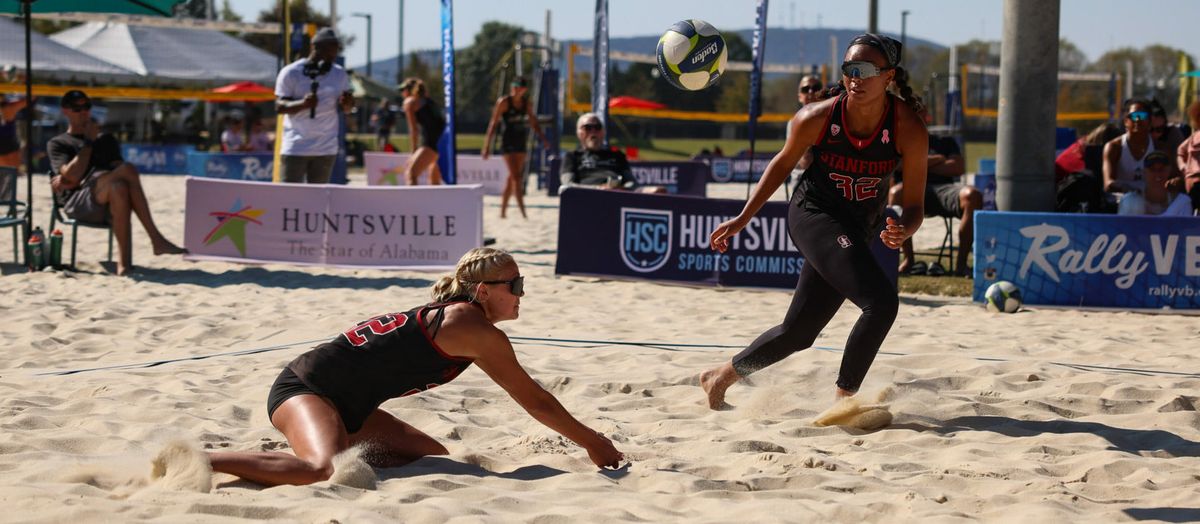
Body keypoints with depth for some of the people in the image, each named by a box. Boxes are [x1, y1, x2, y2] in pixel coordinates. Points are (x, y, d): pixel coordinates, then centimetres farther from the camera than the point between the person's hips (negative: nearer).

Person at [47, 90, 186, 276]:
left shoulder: (106, 140, 27)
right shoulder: (57, 144, 17)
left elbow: (115, 172, 7)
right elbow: (73, 175, -3)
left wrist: (72, 182, -3)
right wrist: (88, 142, 3)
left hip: (107, 204, 3)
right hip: (77, 203, -3)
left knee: (119, 187, -37)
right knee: (128, 170, -30)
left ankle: (124, 261, -44)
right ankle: (155, 239, -35)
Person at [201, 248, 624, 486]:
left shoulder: (453, 316, 16)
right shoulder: (477, 330, -13)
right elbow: (535, 401, -7)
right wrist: (592, 442, 3)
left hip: (346, 406, 10)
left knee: (435, 458, 11)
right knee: (325, 471, -38)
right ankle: (197, 462, -30)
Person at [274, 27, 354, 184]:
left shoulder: (340, 74, 7)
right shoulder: (290, 73, -5)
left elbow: (344, 109, 14)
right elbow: (279, 106, -8)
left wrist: (347, 103, -12)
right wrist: (302, 104, -27)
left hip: (325, 148, 4)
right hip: (295, 148, -3)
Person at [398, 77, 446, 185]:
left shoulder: (409, 101, 7)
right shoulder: (428, 100, 28)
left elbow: (413, 129, 1)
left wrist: (414, 151, 7)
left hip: (431, 143, -8)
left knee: (410, 174, -17)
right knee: (434, 181, 22)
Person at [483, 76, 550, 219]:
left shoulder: (527, 104, 8)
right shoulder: (503, 102, -7)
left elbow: (533, 123, 17)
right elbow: (493, 123, -6)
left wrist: (542, 138, 6)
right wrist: (487, 145, -9)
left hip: (520, 142, 6)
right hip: (507, 143, -6)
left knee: (512, 177, 9)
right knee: (516, 176, -13)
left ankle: (503, 211, 17)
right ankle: (522, 212, -18)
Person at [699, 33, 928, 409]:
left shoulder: (909, 130, -18)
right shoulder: (816, 118, -19)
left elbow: (915, 206, -14)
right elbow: (783, 163, 1)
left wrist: (902, 231, -37)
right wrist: (743, 219, 4)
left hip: (857, 231, 3)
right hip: (812, 213, -3)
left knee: (797, 332, 11)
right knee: (881, 301, -25)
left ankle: (722, 377, 33)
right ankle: (843, 401, -13)